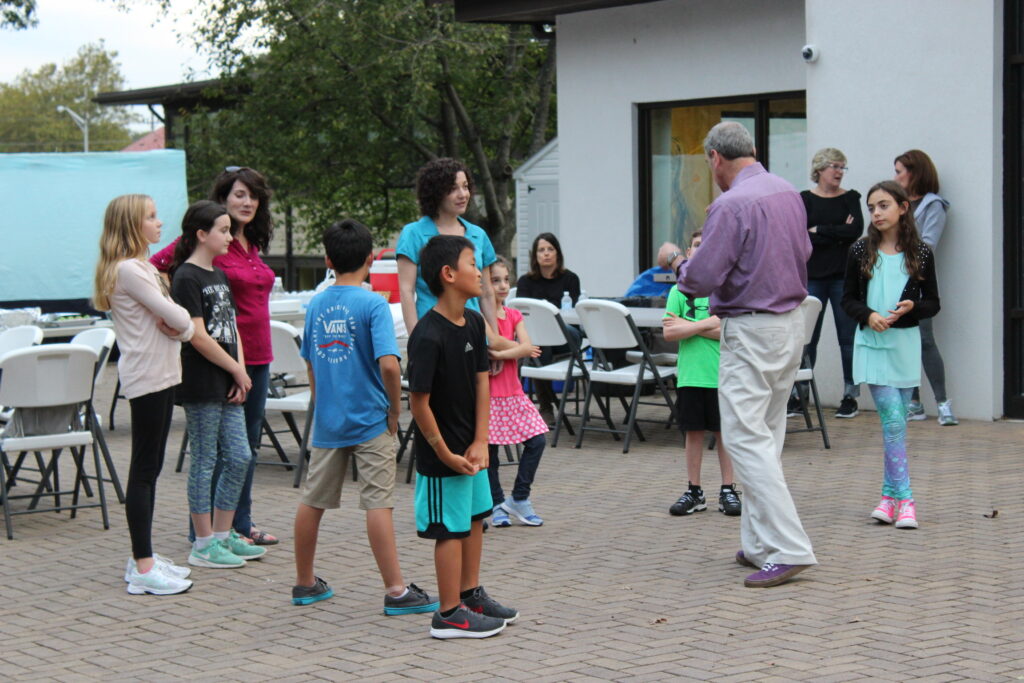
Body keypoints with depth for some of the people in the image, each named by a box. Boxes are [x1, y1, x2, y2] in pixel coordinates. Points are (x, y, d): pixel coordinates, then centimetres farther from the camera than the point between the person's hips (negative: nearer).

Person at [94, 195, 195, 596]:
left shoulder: (142, 267, 16)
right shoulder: (128, 269, -15)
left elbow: (184, 324, 11)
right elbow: (176, 318, -18)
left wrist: (178, 326, -10)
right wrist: (182, 323, 4)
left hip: (161, 375, 10)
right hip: (146, 377, -10)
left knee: (150, 468, 12)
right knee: (144, 470, -7)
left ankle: (144, 558, 19)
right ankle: (143, 569, -5)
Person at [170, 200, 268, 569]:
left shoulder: (219, 276, 16)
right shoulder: (186, 278, -11)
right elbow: (198, 336, -16)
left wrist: (241, 372, 2)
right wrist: (237, 370, -10)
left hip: (227, 384, 8)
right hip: (201, 385, -8)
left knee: (240, 458, 8)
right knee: (204, 462, -2)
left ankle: (223, 535, 19)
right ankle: (203, 544, 6)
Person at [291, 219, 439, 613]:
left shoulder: (316, 306, 5)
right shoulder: (372, 304, -12)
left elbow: (311, 364, 13)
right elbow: (388, 364, -22)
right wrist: (395, 409, -9)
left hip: (327, 420, 5)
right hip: (370, 420, -5)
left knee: (312, 500, 13)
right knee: (378, 503, -5)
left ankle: (305, 583, 25)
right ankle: (396, 591, -3)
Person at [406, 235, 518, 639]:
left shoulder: (474, 323, 3)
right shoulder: (428, 336, -24)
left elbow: (482, 381, 4)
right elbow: (419, 401, -22)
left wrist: (480, 443, -4)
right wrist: (446, 454, -16)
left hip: (470, 448, 9)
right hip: (442, 453, -9)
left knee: (475, 518, 19)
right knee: (451, 529, 0)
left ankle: (471, 594, 36)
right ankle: (450, 614, 11)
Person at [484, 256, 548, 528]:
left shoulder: (514, 316, 10)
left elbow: (527, 347, -6)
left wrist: (500, 354, -16)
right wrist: (518, 350, -13)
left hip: (512, 392, 6)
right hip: (487, 394, -6)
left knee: (536, 440, -2)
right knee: (488, 449, 2)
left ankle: (519, 498, 9)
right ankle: (497, 504, 17)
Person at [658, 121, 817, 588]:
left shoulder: (731, 205, -18)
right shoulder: (788, 194, 8)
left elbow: (701, 279, -17)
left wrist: (674, 258, 3)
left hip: (750, 332, -9)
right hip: (791, 322, 9)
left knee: (746, 440, -8)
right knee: (766, 436, 14)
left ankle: (787, 549, -14)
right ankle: (758, 544, 19)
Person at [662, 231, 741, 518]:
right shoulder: (679, 291, 4)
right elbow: (669, 333, -4)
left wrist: (689, 326, -12)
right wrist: (708, 324, -12)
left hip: (722, 374, -2)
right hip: (690, 374, 2)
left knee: (724, 433, 5)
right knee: (693, 433, 8)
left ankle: (728, 491, 14)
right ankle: (694, 492, 16)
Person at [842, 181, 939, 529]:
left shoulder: (920, 252, 2)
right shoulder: (861, 251, 1)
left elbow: (933, 303, 6)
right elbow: (848, 299, 6)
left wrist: (911, 308, -14)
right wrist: (868, 316, -13)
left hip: (905, 342, 1)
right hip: (872, 343, -1)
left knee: (897, 420, 7)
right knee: (893, 420, -11)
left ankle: (890, 494, 17)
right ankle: (904, 498, -11)